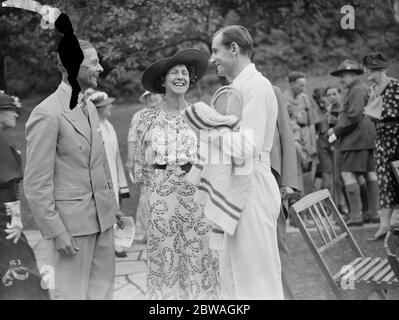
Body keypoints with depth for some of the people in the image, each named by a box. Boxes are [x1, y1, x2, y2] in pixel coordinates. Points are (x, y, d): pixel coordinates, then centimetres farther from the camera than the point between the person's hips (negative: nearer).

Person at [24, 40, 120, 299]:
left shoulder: (89, 107, 12)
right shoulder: (47, 114, -15)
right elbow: (36, 183, -16)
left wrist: (112, 204, 15)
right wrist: (55, 231, -16)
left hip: (102, 216, 8)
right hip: (72, 220, -8)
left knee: (103, 288, 12)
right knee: (72, 293, 1)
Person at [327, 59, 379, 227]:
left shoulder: (357, 90, -11)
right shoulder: (363, 89, 21)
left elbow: (354, 116, -20)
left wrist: (337, 132, -12)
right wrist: (336, 128, 9)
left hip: (357, 137, -11)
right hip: (368, 137, 11)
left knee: (348, 174, -12)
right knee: (370, 173, 9)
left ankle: (355, 215, -15)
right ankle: (374, 212, 12)